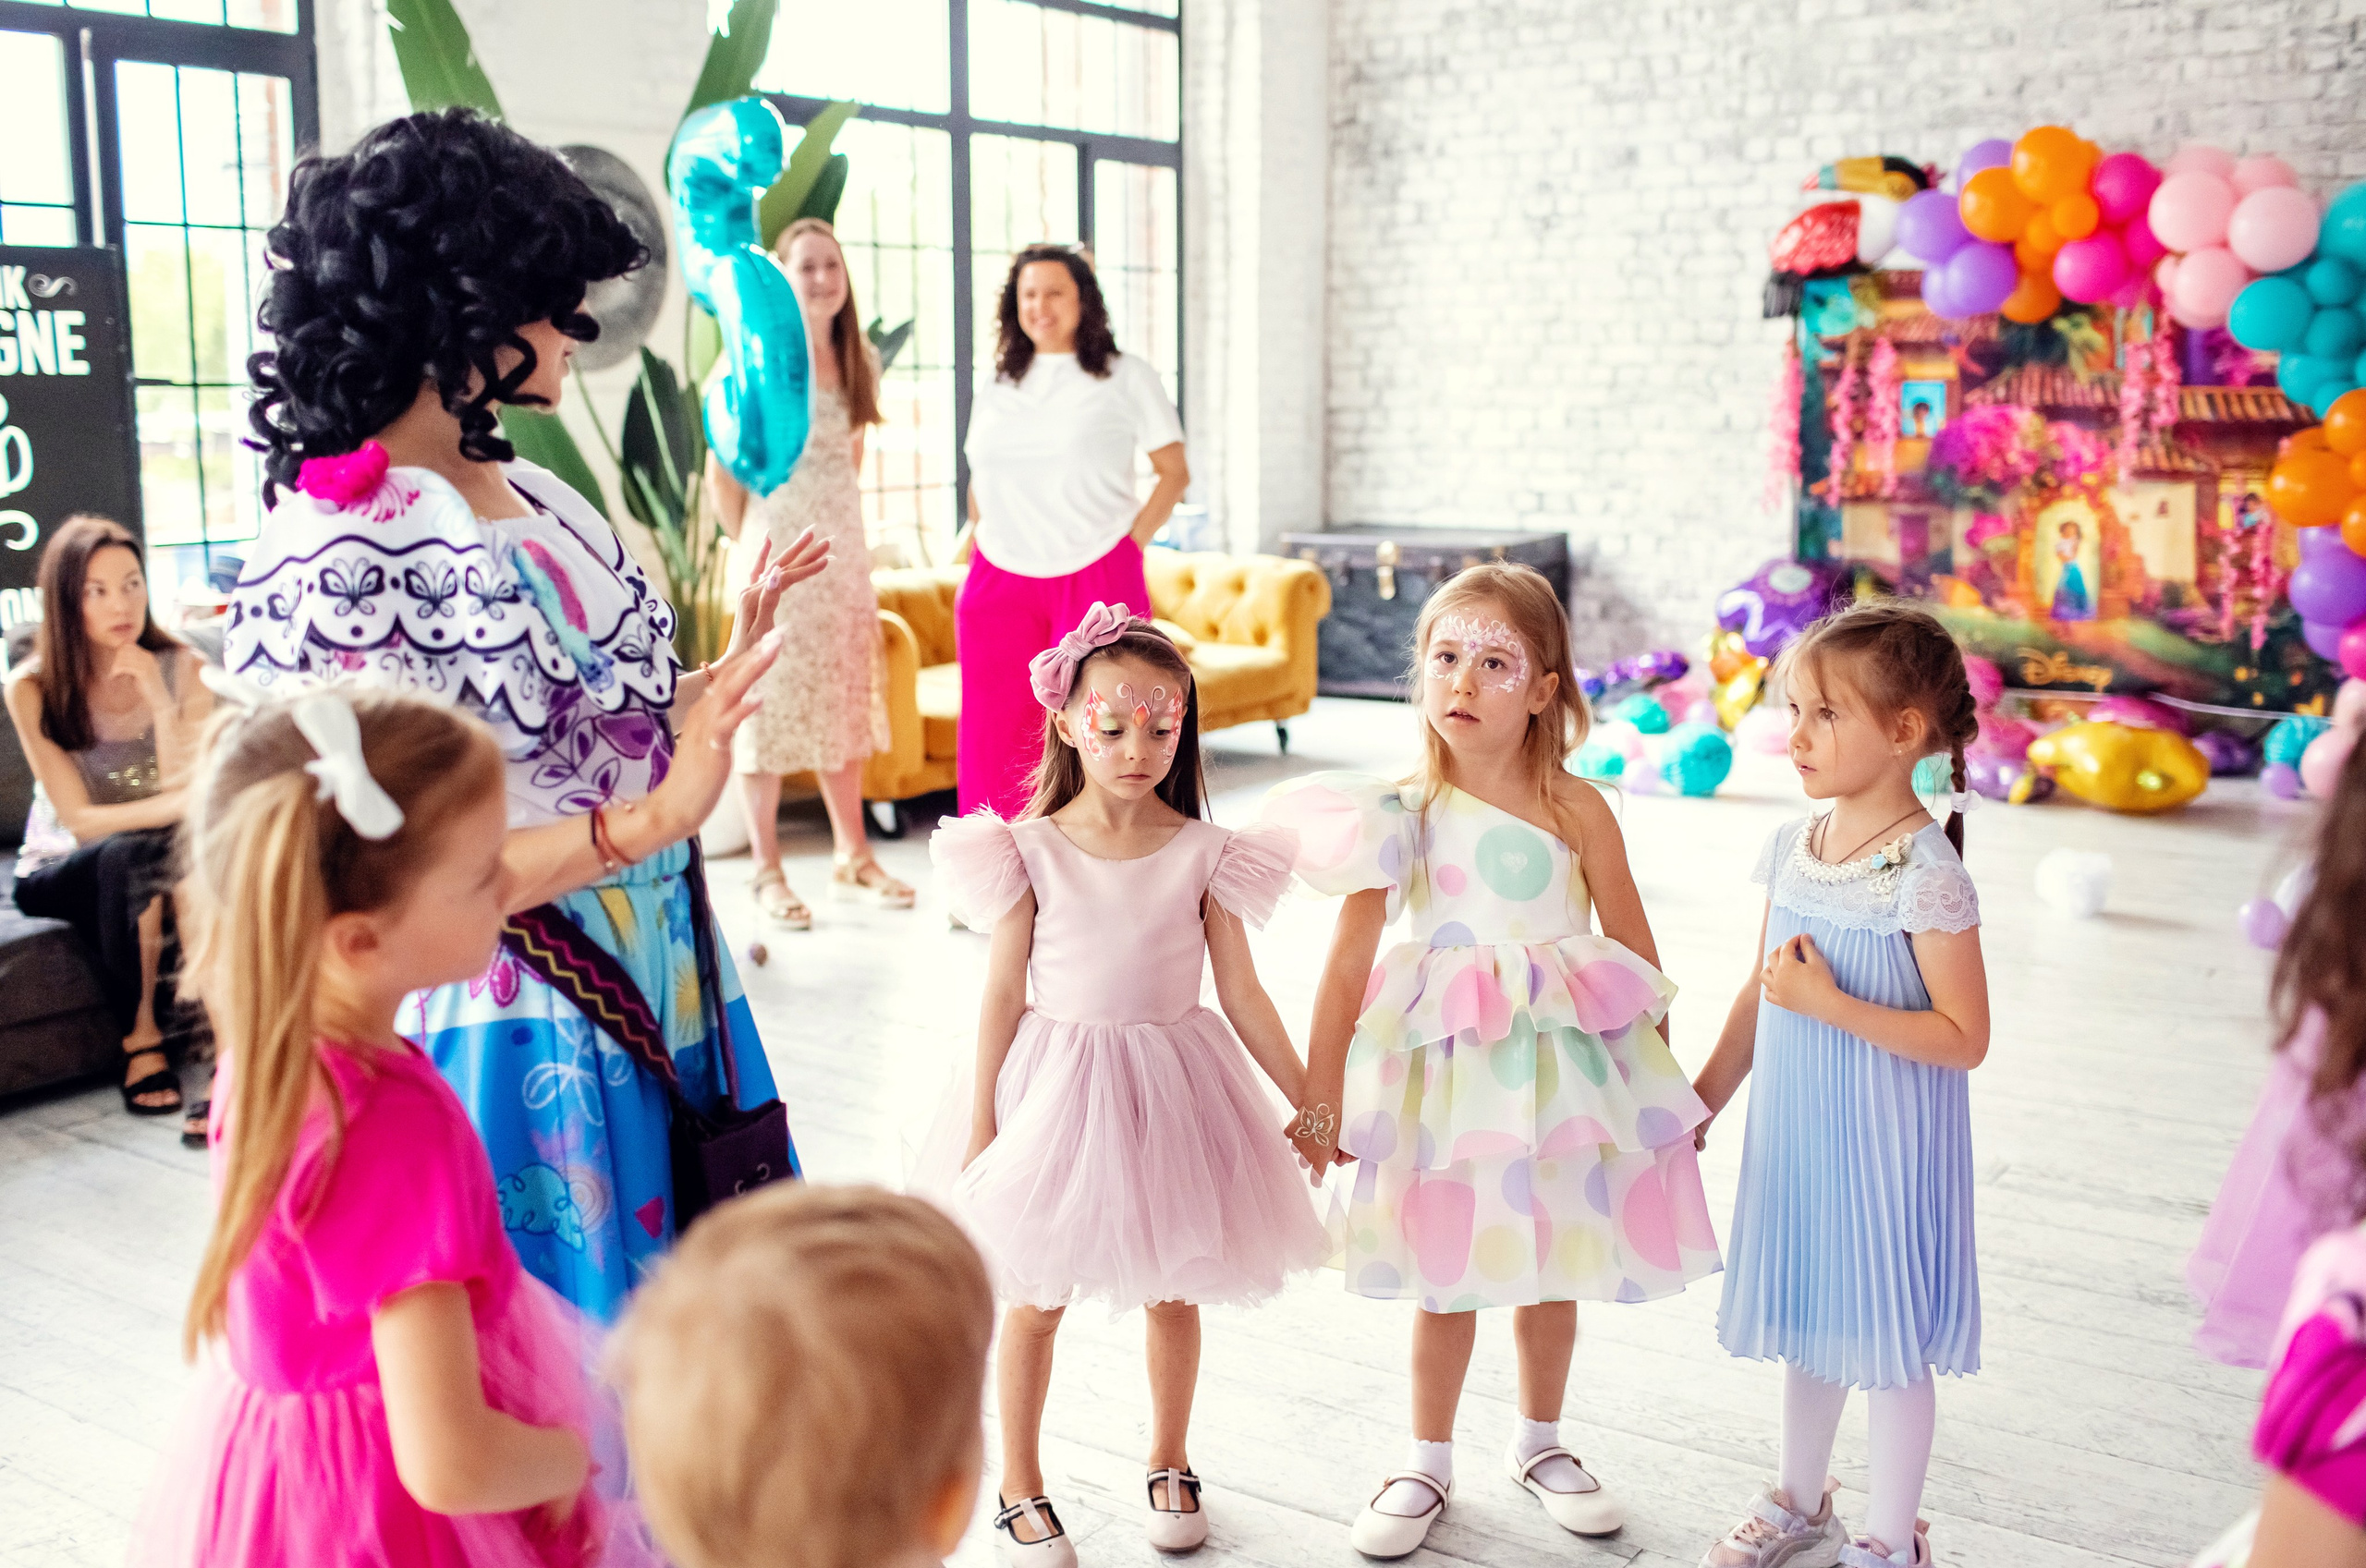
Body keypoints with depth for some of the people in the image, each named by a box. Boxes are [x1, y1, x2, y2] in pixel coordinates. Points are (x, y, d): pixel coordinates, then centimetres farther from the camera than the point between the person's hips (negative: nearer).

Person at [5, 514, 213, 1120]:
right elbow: (79, 819, -15)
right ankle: (139, 1040, -21)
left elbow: (187, 792, -14)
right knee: (132, 857, -35)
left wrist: (160, 700, -23)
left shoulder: (181, 668, -5)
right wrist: (175, 805, -28)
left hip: (152, 864, 2)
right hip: (61, 870, -2)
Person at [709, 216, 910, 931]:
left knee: (845, 702, 11)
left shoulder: (857, 359, 9)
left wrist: (836, 518, 13)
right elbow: (720, 464, -8)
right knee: (770, 705, -1)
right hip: (778, 552, -6)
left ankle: (853, 858, 20)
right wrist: (748, 541, -5)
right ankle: (767, 872, 7)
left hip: (843, 550, 6)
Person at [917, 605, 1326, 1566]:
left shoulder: (1205, 854, -6)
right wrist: (980, 1124, -4)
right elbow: (1005, 994, -4)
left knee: (1173, 1290, 14)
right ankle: (1019, 1488, 28)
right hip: (1056, 1082, -1)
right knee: (1036, 1299, 10)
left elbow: (1242, 994, -1)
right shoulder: (1031, 851, -8)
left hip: (1170, 1084, 1)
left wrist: (1311, 1104, 0)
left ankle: (1168, 1466, 37)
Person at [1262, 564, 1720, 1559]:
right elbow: (1349, 960, -7)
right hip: (1448, 1069, -1)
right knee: (1447, 1276, 9)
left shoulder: (1575, 809, -7)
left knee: (1553, 1267, 15)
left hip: (1565, 1064, 1)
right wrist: (1319, 1096, -8)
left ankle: (1539, 1444, 38)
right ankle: (1428, 1463, 30)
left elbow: (1636, 954, 2)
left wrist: (1652, 1083, 7)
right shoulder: (1404, 810, -8)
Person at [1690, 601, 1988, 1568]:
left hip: (1884, 1138, -6)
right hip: (1795, 1127, 7)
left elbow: (1964, 1038, -20)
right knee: (1807, 1320, 20)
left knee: (1890, 1338, 8)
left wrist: (1832, 1004, -27)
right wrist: (1701, 1101, 14)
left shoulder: (1925, 872, -20)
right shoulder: (1794, 847, 1)